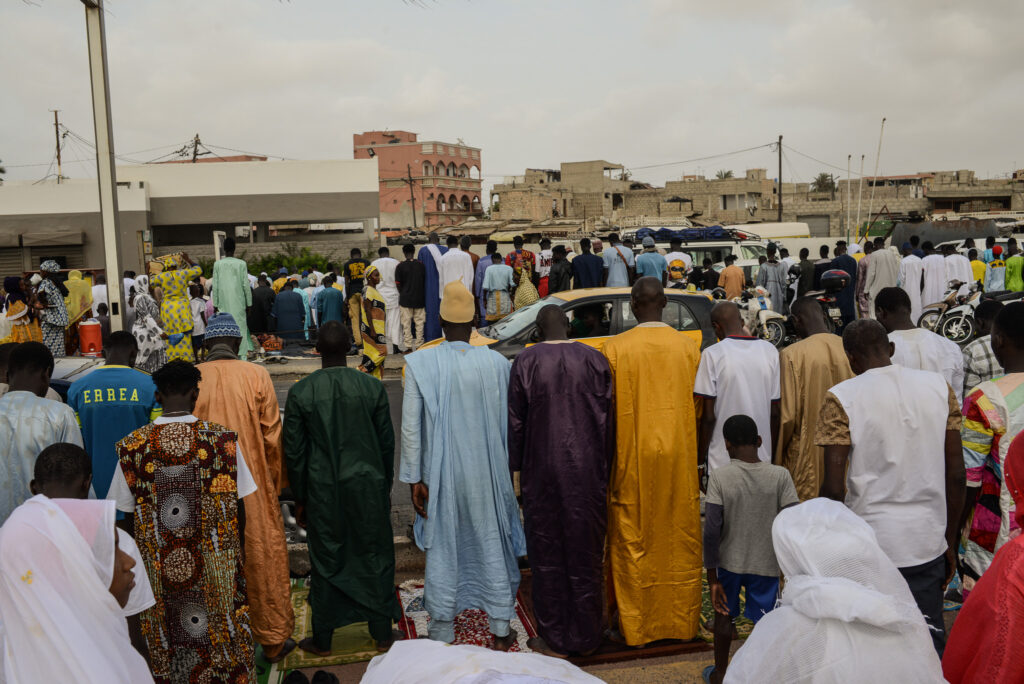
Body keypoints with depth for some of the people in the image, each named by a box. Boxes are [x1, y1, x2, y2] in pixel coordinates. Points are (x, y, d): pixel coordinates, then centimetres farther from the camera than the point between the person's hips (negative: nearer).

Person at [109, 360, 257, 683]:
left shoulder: (132, 446, -7)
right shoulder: (223, 438, -10)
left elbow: (128, 516, -1)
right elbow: (237, 507, -4)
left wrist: (143, 553, 14)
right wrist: (237, 549, 10)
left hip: (158, 565, 1)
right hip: (215, 563, -1)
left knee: (166, 638, 16)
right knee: (223, 629, 15)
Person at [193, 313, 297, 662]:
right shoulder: (256, 376, -7)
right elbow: (272, 436, -3)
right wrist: (275, 482, 10)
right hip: (253, 485, -1)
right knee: (264, 558, 10)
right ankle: (273, 638, 22)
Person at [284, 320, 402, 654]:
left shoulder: (300, 392, -8)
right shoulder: (372, 388, -6)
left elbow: (294, 451, -3)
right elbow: (387, 443, 0)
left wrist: (300, 498, 8)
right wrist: (385, 487, 13)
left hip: (322, 490, 0)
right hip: (368, 488, 1)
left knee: (326, 563, 12)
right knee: (375, 558, 13)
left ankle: (322, 640, 25)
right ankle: (382, 634, 24)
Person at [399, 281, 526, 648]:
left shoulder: (419, 363, -11)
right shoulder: (496, 362, -8)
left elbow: (411, 428, -10)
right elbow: (506, 423, -1)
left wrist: (414, 478, -3)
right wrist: (503, 467, 12)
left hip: (441, 475, 0)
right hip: (487, 473, 1)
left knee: (442, 551, 13)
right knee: (492, 545, 15)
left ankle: (443, 635, 26)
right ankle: (501, 630, 27)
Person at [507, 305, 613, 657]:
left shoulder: (525, 362, -7)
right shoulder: (595, 359, -2)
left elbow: (515, 422, -4)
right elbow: (608, 419, 1)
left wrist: (515, 468, 7)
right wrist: (605, 468, 11)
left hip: (543, 472, -2)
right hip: (588, 472, 2)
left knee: (547, 553, 10)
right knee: (585, 552, 13)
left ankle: (554, 639, 19)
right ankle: (585, 636, 25)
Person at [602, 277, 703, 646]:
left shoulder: (615, 348, -9)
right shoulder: (688, 346, -1)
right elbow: (699, 408, 3)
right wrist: (696, 457, 14)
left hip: (633, 459, -2)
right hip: (679, 459, 3)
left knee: (633, 542, 8)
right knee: (680, 541, 13)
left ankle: (632, 623, 17)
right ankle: (681, 620, 24)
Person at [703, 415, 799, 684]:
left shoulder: (719, 477, -14)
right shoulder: (780, 475, -11)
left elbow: (711, 531, -15)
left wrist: (712, 576, -7)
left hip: (729, 561, 1)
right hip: (766, 563, 0)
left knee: (724, 616, 20)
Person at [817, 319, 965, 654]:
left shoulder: (841, 398, -9)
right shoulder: (939, 387, 2)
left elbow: (834, 488, -12)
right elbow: (956, 474, 4)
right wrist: (950, 541, 14)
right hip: (928, 542, 3)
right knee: (930, 642, 14)